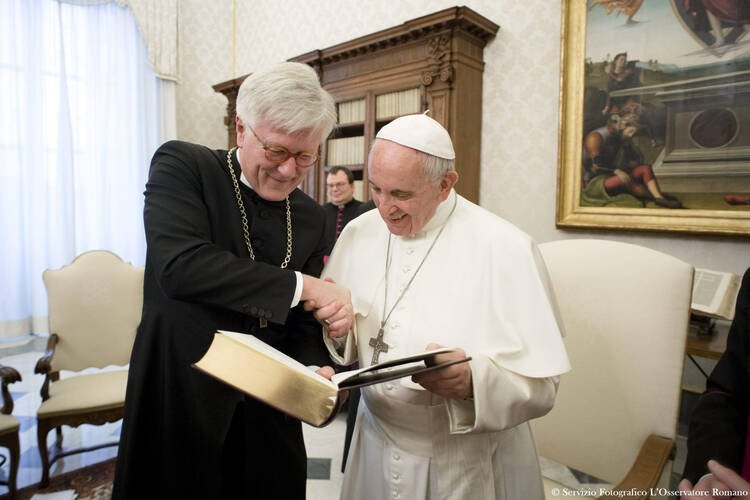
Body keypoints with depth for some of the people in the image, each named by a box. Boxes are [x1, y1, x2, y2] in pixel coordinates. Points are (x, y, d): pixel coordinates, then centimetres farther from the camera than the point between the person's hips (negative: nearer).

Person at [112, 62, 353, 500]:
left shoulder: (311, 217, 3)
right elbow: (181, 266, -26)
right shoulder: (182, 165, -8)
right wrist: (302, 284, -23)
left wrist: (317, 375, -15)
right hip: (179, 408, -3)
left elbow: (301, 326, 5)